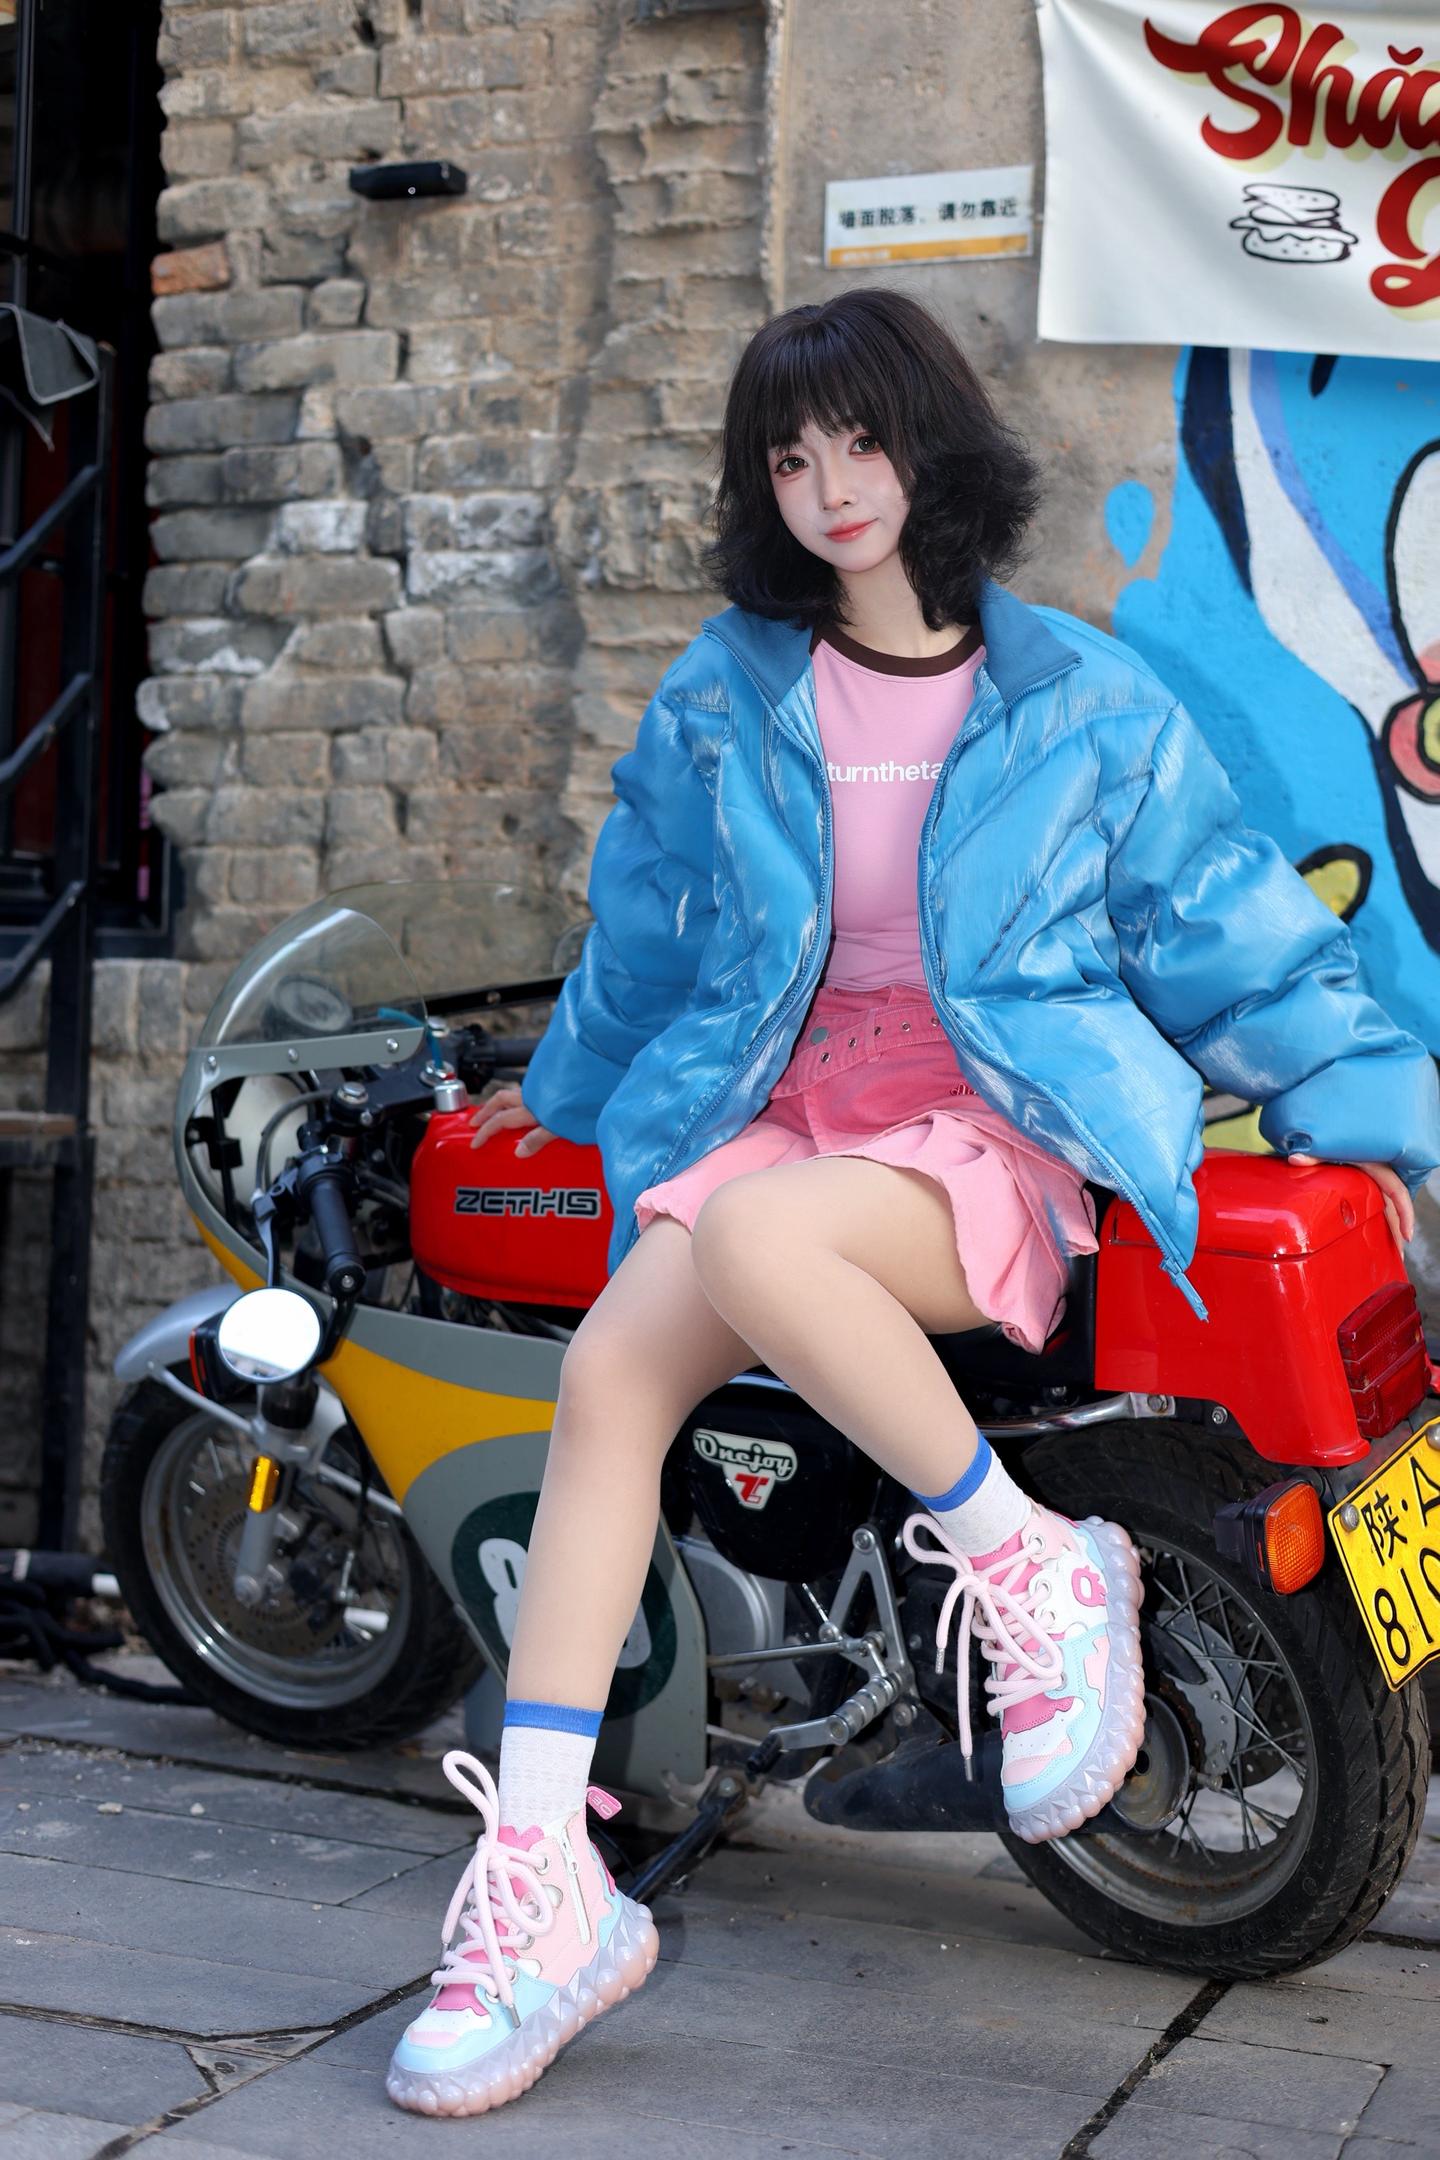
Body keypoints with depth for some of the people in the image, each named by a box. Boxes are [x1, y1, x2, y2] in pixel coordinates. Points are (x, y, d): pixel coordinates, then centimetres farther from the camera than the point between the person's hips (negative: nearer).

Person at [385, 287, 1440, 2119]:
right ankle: (541, 1887, -23)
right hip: (779, 1105, 4)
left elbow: (1226, 922, 8)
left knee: (752, 1240, -36)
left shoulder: (1078, 700, 4)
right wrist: (571, 1089, 36)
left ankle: (1034, 1570, -16)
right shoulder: (721, 696, 12)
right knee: (609, 1370, -23)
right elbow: (649, 928, 26)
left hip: (1003, 1134, -4)